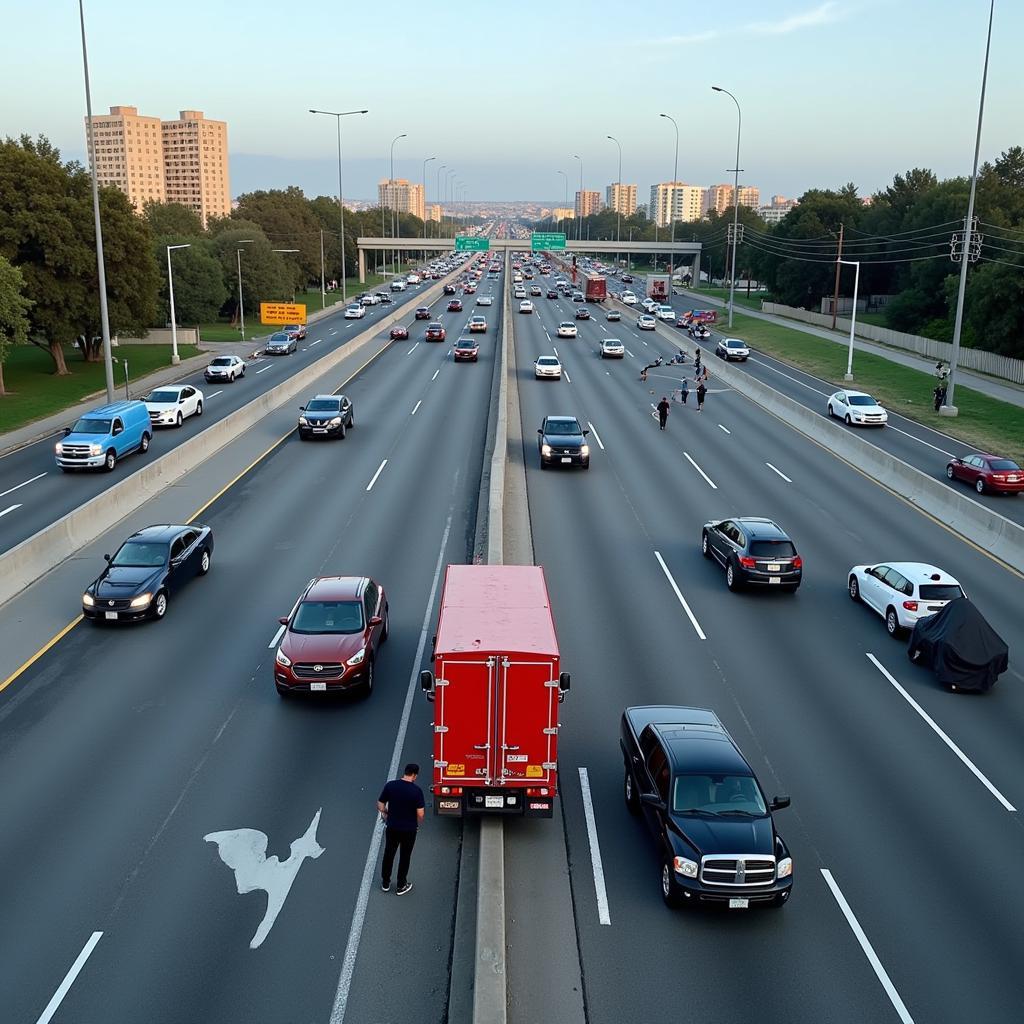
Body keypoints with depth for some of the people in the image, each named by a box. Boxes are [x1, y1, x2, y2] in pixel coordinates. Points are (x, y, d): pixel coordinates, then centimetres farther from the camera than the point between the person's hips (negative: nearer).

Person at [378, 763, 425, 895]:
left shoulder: (390, 785, -9)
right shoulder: (416, 790, -17)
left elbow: (380, 805, -3)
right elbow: (420, 813, -16)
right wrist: (418, 824, 4)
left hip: (392, 827, 2)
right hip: (409, 829, -2)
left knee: (388, 854, 19)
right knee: (405, 857, 14)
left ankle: (385, 883, 31)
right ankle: (401, 886, 24)